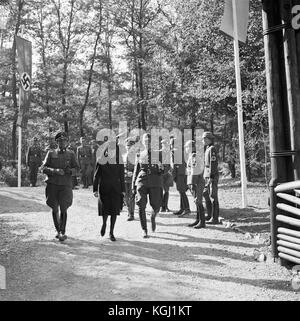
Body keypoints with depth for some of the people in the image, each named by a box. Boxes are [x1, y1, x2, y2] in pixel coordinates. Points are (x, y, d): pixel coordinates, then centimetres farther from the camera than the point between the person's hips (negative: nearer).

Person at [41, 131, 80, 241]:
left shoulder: (71, 154, 8)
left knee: (63, 209, -8)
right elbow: (44, 168, 1)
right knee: (54, 209, 8)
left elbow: (77, 168, 5)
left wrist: (69, 170, -17)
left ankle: (63, 232, 0)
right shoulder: (51, 153, 8)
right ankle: (58, 231, 23)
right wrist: (55, 171, -15)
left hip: (65, 185, -1)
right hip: (52, 185, 1)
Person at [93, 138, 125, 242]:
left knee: (114, 210, 0)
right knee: (105, 209, -7)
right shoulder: (101, 161, 0)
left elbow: (122, 176, 9)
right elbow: (96, 175, 3)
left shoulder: (119, 161, 5)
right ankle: (104, 223, 27)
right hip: (104, 188, -1)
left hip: (116, 188, 2)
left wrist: (123, 190, 6)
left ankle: (111, 232, 13)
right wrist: (95, 189, -2)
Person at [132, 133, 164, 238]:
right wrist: (133, 186, 11)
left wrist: (160, 169, -16)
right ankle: (144, 231, 7)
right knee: (141, 207, -6)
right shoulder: (139, 155, 10)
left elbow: (162, 170, 9)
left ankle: (153, 217, 36)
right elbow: (135, 171, 14)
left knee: (156, 206, -1)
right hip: (142, 182, 0)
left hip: (155, 183, 0)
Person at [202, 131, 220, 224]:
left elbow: (213, 164, -18)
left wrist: (211, 177, -21)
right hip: (207, 176, 10)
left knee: (213, 197, -6)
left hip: (212, 176, -10)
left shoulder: (212, 149, -12)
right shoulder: (207, 149, 17)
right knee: (206, 195, 15)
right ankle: (210, 215, 25)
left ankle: (215, 218, -2)